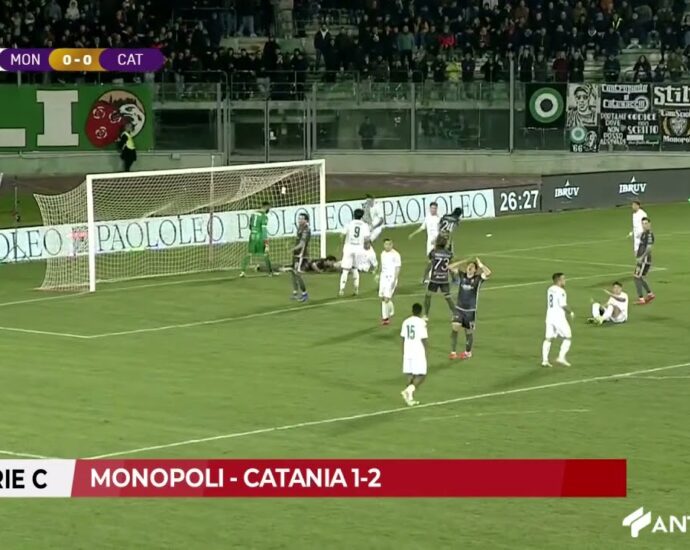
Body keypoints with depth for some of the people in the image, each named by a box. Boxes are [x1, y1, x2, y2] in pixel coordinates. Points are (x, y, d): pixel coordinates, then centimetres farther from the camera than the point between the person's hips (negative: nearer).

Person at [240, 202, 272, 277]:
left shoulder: (253, 214, 9)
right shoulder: (264, 216, -12)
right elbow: (264, 230, -17)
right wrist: (266, 242, -18)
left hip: (252, 236, 5)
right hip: (260, 237, -5)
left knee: (249, 254, 6)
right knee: (265, 254, 5)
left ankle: (243, 270, -3)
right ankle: (270, 272, 10)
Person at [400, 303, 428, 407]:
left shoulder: (406, 322, 7)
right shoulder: (421, 322, -10)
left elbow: (403, 338, 10)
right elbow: (423, 339, -11)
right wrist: (425, 353, -1)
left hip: (407, 352, 6)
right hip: (419, 352, -6)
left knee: (410, 375, 10)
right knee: (421, 375, 1)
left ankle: (410, 398, 7)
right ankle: (408, 390, -19)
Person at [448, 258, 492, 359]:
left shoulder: (478, 278, -8)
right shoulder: (462, 275, 1)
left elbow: (488, 273, -25)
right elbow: (451, 267, 2)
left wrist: (480, 265, -15)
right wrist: (463, 262, -2)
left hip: (471, 310, -2)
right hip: (459, 308, 2)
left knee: (469, 331, 9)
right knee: (455, 327, -14)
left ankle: (468, 352, 30)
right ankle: (453, 352, -6)